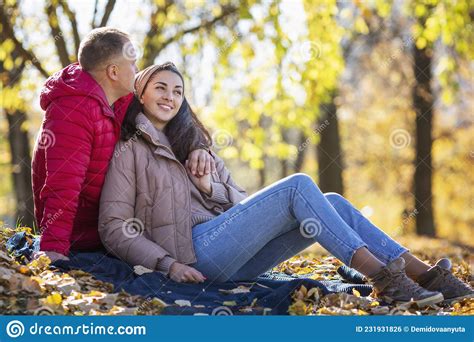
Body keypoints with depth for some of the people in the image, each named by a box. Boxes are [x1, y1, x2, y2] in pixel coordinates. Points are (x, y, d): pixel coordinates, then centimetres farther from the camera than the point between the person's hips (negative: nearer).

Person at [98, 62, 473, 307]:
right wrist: (168, 264, -17)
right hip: (197, 250, -7)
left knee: (333, 203, -9)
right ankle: (381, 276, -27)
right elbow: (114, 228, -4)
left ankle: (421, 273, -18)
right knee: (299, 186, -20)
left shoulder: (193, 144, 28)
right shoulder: (129, 151, 6)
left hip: (235, 257, 7)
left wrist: (210, 187, -1)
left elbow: (241, 201, 22)